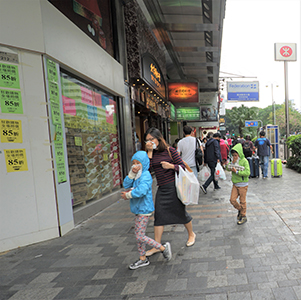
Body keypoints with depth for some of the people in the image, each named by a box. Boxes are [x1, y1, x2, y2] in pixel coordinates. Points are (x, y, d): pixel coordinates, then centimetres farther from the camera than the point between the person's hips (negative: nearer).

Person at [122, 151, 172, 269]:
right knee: (138, 234, 17)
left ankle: (163, 248, 9)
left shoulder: (146, 176, -18)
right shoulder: (137, 175, 10)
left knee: (140, 236, -5)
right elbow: (126, 185, 1)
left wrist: (127, 195, -19)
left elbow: (141, 191, -32)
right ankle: (142, 259, 31)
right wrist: (132, 173, -10)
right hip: (139, 210, 9)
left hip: (144, 210, -9)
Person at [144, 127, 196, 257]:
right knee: (159, 216, 4)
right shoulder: (151, 153, 5)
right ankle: (156, 245, 14)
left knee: (181, 213, 11)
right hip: (162, 189, 4)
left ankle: (191, 234, 37)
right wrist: (149, 151, -14)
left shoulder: (169, 150, -8)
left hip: (174, 186, -4)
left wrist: (171, 166, -22)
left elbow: (182, 166, -5)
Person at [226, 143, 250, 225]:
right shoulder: (234, 160, 4)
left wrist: (237, 172, -24)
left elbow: (247, 173, -21)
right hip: (235, 184, 6)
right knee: (232, 199, 4)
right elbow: (228, 168, 5)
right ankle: (240, 210, 31)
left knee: (242, 201, 6)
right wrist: (232, 163, -12)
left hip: (243, 184, -5)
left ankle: (243, 217, 23)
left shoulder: (244, 161, -15)